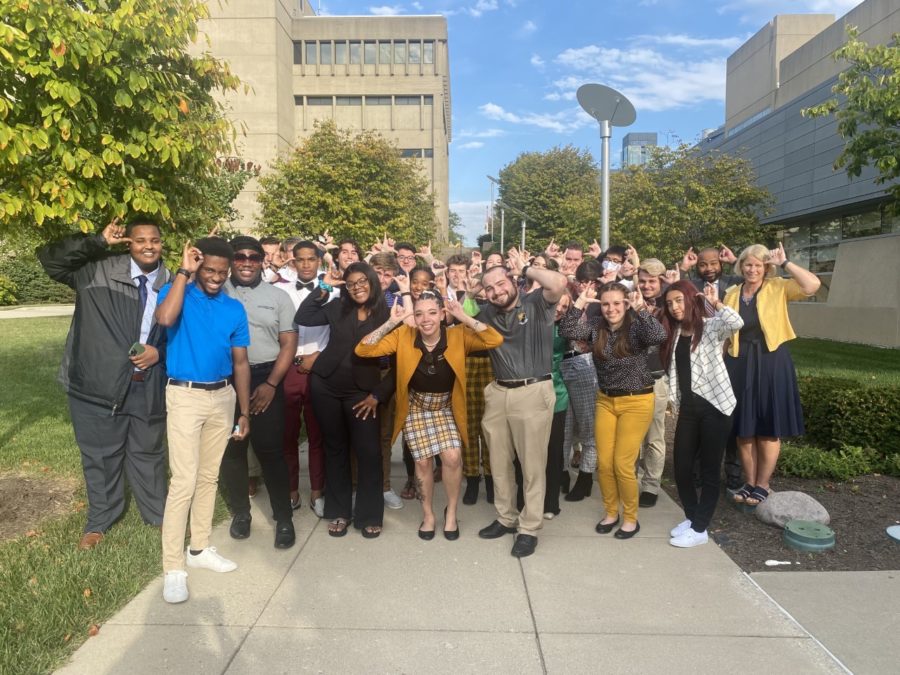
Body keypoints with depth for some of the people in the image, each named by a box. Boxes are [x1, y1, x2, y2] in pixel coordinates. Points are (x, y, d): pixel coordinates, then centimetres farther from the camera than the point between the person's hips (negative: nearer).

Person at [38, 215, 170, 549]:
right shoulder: (99, 269, -4)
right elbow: (50, 258, -9)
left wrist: (159, 351, -8)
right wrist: (99, 242, -15)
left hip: (148, 386, 1)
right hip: (100, 383, -1)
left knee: (148, 453, 16)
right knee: (100, 455, 13)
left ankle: (158, 515, 34)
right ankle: (99, 520, 34)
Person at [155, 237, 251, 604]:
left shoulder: (235, 308, 6)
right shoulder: (175, 291, -3)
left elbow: (240, 362, 8)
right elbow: (165, 318, -29)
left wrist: (244, 411, 7)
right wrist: (183, 272, -21)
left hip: (223, 397, 4)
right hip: (185, 396, -4)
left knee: (209, 476, 13)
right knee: (184, 481, -7)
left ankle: (200, 548, 27)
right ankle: (173, 568, 2)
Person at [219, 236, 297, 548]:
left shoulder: (278, 297, 5)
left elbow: (288, 344, 2)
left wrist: (271, 384, -7)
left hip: (265, 378, -1)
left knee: (270, 449, -2)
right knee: (231, 448, 9)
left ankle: (284, 517, 10)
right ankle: (240, 511, 27)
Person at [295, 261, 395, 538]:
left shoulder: (387, 317, -4)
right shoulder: (338, 308, 3)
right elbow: (302, 317, -5)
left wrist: (378, 395, -7)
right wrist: (323, 287, -10)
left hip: (361, 392, -2)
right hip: (326, 386, 2)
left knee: (368, 452, -4)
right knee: (335, 448, 12)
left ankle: (369, 515, 12)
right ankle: (339, 512, 24)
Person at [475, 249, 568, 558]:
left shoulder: (536, 304, -4)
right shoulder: (487, 313, 13)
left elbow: (559, 282, -22)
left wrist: (525, 269, -9)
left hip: (533, 392, -6)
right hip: (498, 393, 6)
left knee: (532, 464, 3)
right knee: (499, 462, 15)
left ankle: (529, 528, 15)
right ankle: (506, 518, 32)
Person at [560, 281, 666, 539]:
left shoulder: (636, 327, -13)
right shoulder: (596, 326, -1)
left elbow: (659, 336, -33)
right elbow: (566, 331, -15)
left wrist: (640, 309, -35)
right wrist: (580, 302, -17)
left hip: (636, 402, -4)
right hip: (605, 401, 5)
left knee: (622, 464, -2)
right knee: (603, 463, 7)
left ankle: (631, 518, 20)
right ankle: (610, 512, 29)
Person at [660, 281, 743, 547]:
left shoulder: (711, 326, -5)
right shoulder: (674, 333, 13)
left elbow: (736, 323, -28)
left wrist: (716, 303, -21)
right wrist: (673, 398, 8)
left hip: (714, 405, -6)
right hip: (688, 408, 6)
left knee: (709, 469, 3)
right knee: (681, 468, 9)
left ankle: (700, 529, 12)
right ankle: (691, 517, 29)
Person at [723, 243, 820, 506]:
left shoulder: (778, 288, -2)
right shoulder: (732, 294, 8)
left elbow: (813, 285, -20)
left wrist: (784, 262, -14)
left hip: (771, 363, -3)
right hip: (739, 365, 3)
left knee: (769, 428, 4)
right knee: (743, 428, 8)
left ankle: (762, 485, 17)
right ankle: (749, 483, 22)